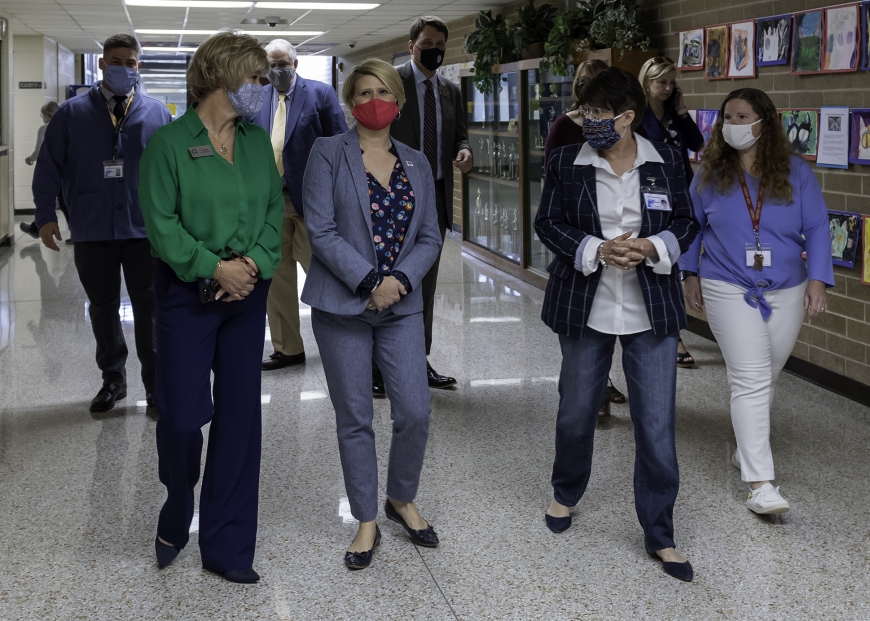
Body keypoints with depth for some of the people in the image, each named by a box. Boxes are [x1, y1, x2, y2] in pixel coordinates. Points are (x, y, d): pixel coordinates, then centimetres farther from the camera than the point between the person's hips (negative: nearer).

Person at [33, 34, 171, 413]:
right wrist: (46, 215, -4)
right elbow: (49, 167, 2)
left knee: (148, 308, 5)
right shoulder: (72, 113, 3)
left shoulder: (157, 114, 4)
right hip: (92, 231, 1)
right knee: (103, 307, 12)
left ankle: (156, 383, 16)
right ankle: (113, 379, 26)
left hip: (145, 229, -1)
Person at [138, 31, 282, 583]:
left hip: (248, 293, 5)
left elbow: (275, 210, 6)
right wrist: (214, 267, -18)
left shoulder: (258, 142, 9)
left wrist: (255, 262, -11)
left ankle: (227, 547, 16)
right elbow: (161, 223, -10)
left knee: (240, 413, 6)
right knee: (182, 413, -2)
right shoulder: (170, 143, -7)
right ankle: (175, 518, 28)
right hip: (187, 295, -5)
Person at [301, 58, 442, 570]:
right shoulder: (329, 154, -2)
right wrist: (368, 283, -17)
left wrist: (399, 280, -11)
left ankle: (403, 500, 26)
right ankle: (367, 523, 19)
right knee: (355, 418, 5)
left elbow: (430, 238, 7)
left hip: (402, 305, 3)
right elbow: (322, 231, -10)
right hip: (343, 306, -3)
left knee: (415, 413, 0)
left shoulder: (417, 164, 10)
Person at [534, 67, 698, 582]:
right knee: (576, 410, 16)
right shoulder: (566, 163, -2)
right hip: (586, 306, 1)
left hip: (652, 309, 0)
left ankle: (660, 534, 12)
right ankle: (566, 493, 42)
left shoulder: (666, 162, 0)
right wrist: (596, 250, -17)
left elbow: (687, 222, 5)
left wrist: (652, 246, -15)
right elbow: (548, 222, -1)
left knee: (657, 423, 0)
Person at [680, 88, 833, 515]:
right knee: (751, 380, -11)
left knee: (766, 379, 14)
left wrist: (818, 279, -11)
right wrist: (691, 274, 10)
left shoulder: (795, 173, -2)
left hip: (786, 293, 2)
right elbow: (692, 224, 10)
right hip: (729, 291, -2)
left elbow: (816, 228, -2)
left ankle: (746, 449, 37)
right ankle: (759, 483, -13)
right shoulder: (711, 174, -1)